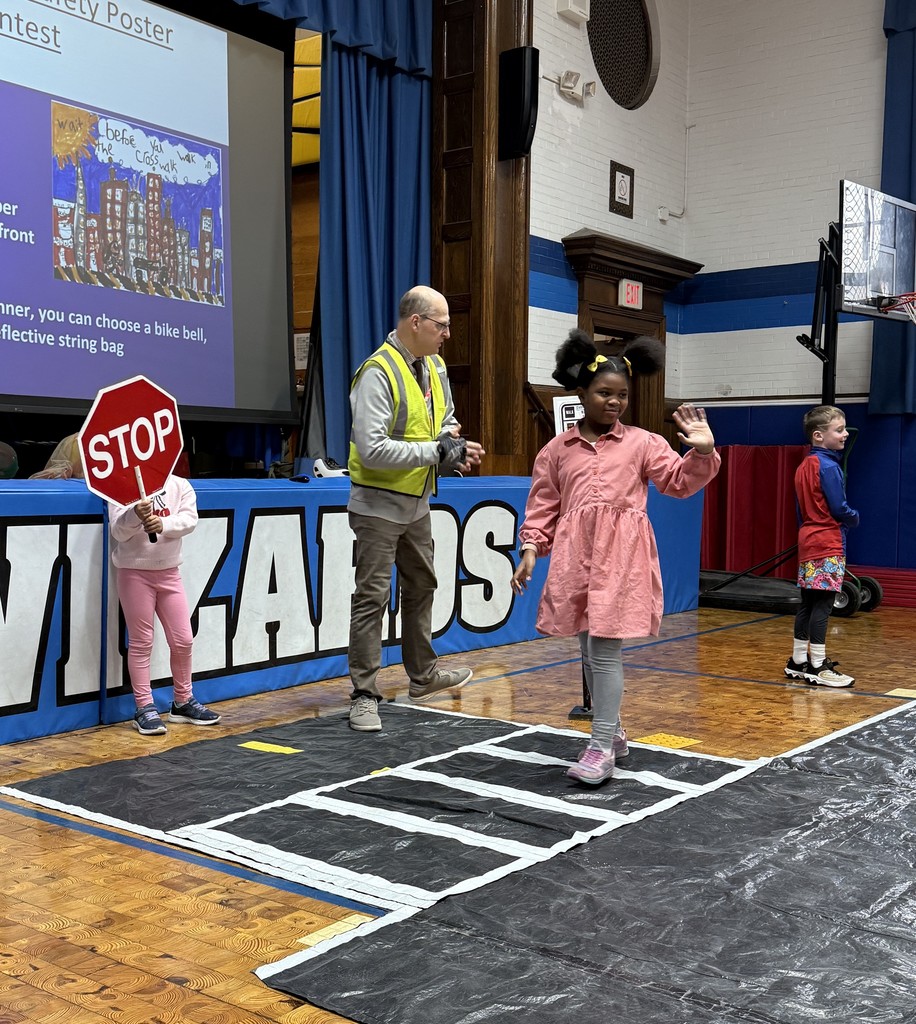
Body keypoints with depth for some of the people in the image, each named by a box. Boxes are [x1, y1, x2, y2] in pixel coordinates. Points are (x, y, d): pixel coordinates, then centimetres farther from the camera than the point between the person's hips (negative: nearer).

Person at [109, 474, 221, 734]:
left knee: (183, 640, 8)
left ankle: (183, 702, 24)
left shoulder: (180, 486, 3)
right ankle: (145, 708, 9)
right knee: (141, 642, 1)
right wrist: (135, 515, -33)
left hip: (169, 571, 3)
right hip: (134, 571, -3)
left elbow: (189, 519, -11)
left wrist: (163, 524, -30)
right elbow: (119, 531, -12)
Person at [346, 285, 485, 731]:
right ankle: (364, 695, 5)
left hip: (417, 502, 9)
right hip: (379, 504, -9)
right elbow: (372, 449, -29)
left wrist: (451, 442, -4)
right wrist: (437, 451, -26)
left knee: (421, 586, 19)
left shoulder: (434, 368, 5)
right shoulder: (378, 372, -21)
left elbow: (446, 422, 21)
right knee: (372, 596, -4)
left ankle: (423, 675, 36)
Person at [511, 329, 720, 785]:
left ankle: (602, 747, -3)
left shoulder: (642, 443, 7)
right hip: (576, 555, 3)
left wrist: (702, 452, -15)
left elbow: (680, 481, 2)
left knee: (605, 647, -8)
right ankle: (612, 732, 29)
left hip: (622, 555, -3)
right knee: (589, 647, 12)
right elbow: (543, 505, 10)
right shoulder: (558, 449, 10)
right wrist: (531, 550, 1)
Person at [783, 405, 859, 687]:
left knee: (808, 604, 13)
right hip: (828, 545, -9)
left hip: (808, 541, 9)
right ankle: (818, 667, -4)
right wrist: (855, 518, 3)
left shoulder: (804, 466, 12)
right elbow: (839, 509, -15)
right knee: (823, 604, -6)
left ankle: (798, 661, 19)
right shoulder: (828, 466, -15)